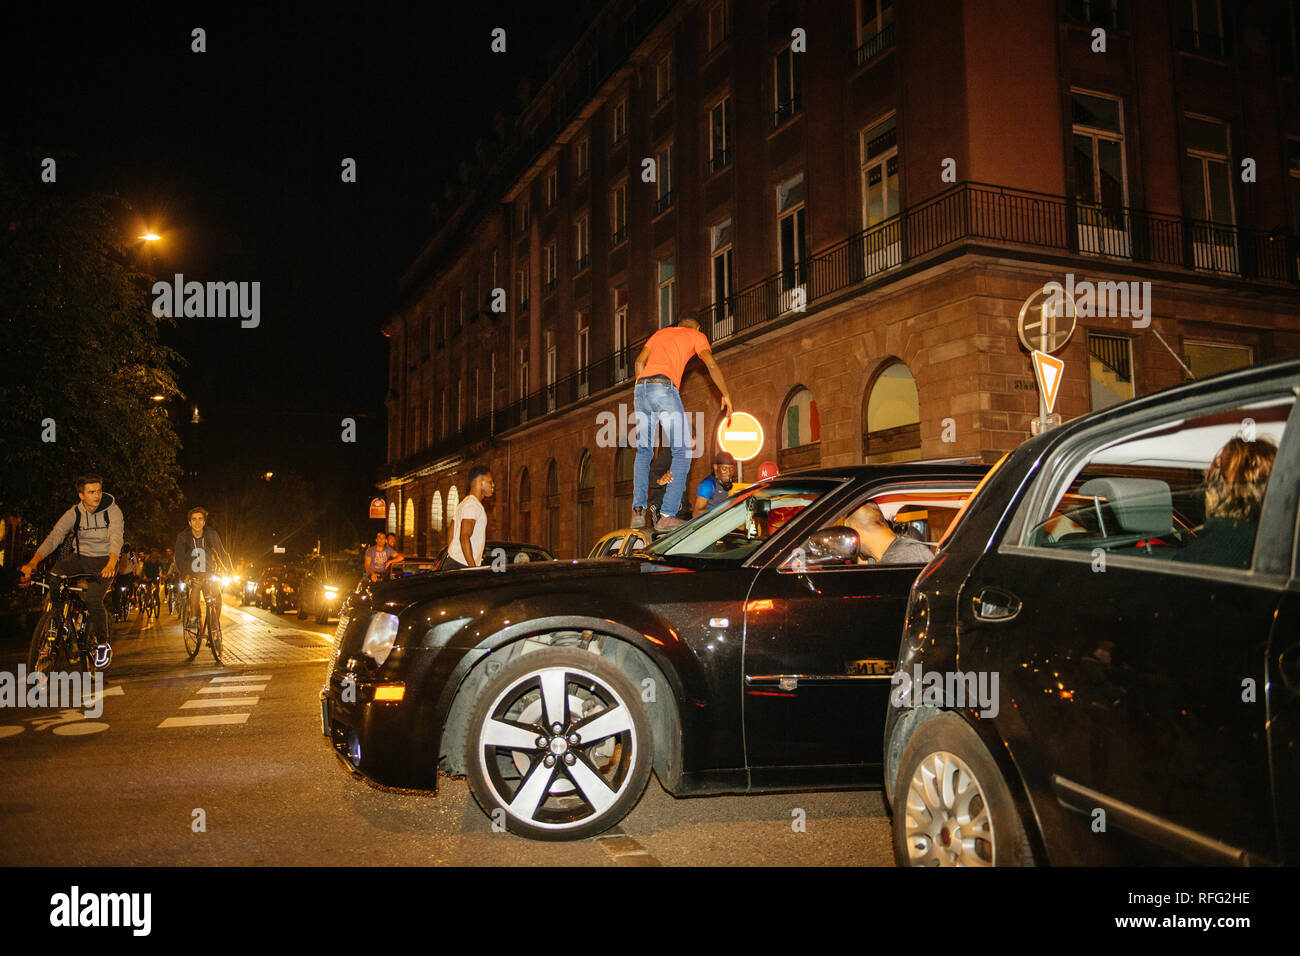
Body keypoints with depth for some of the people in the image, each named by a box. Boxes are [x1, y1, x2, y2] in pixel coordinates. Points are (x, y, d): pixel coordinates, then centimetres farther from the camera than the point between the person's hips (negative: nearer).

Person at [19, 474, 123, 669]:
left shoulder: (112, 510, -13)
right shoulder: (74, 513, -6)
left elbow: (116, 538, -27)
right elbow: (54, 537, -17)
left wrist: (111, 563, -46)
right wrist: (33, 562, -32)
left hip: (103, 562, -3)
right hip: (80, 558, 3)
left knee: (93, 599, -26)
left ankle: (103, 645, -5)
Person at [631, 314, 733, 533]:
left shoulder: (660, 333, 31)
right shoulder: (697, 336, 17)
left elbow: (640, 361, 24)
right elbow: (711, 365, 2)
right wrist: (726, 395, 8)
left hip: (641, 386, 5)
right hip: (664, 386, -5)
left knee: (644, 451, 17)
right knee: (681, 452, 0)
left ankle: (638, 510, 2)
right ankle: (667, 516, -11)